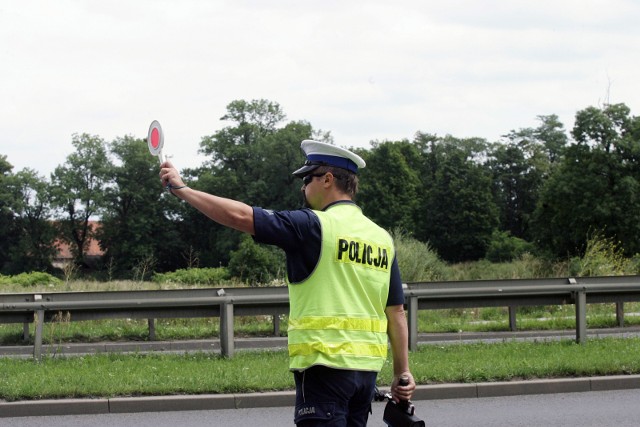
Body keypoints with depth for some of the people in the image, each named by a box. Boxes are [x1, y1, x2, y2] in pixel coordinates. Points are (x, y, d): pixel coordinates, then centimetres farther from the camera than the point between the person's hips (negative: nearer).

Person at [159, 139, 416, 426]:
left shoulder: (314, 225, -8)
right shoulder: (382, 239, 11)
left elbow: (239, 216, -11)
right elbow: (396, 312, 11)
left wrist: (181, 189, -2)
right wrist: (402, 372, 15)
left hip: (326, 365, -7)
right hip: (367, 369, 7)